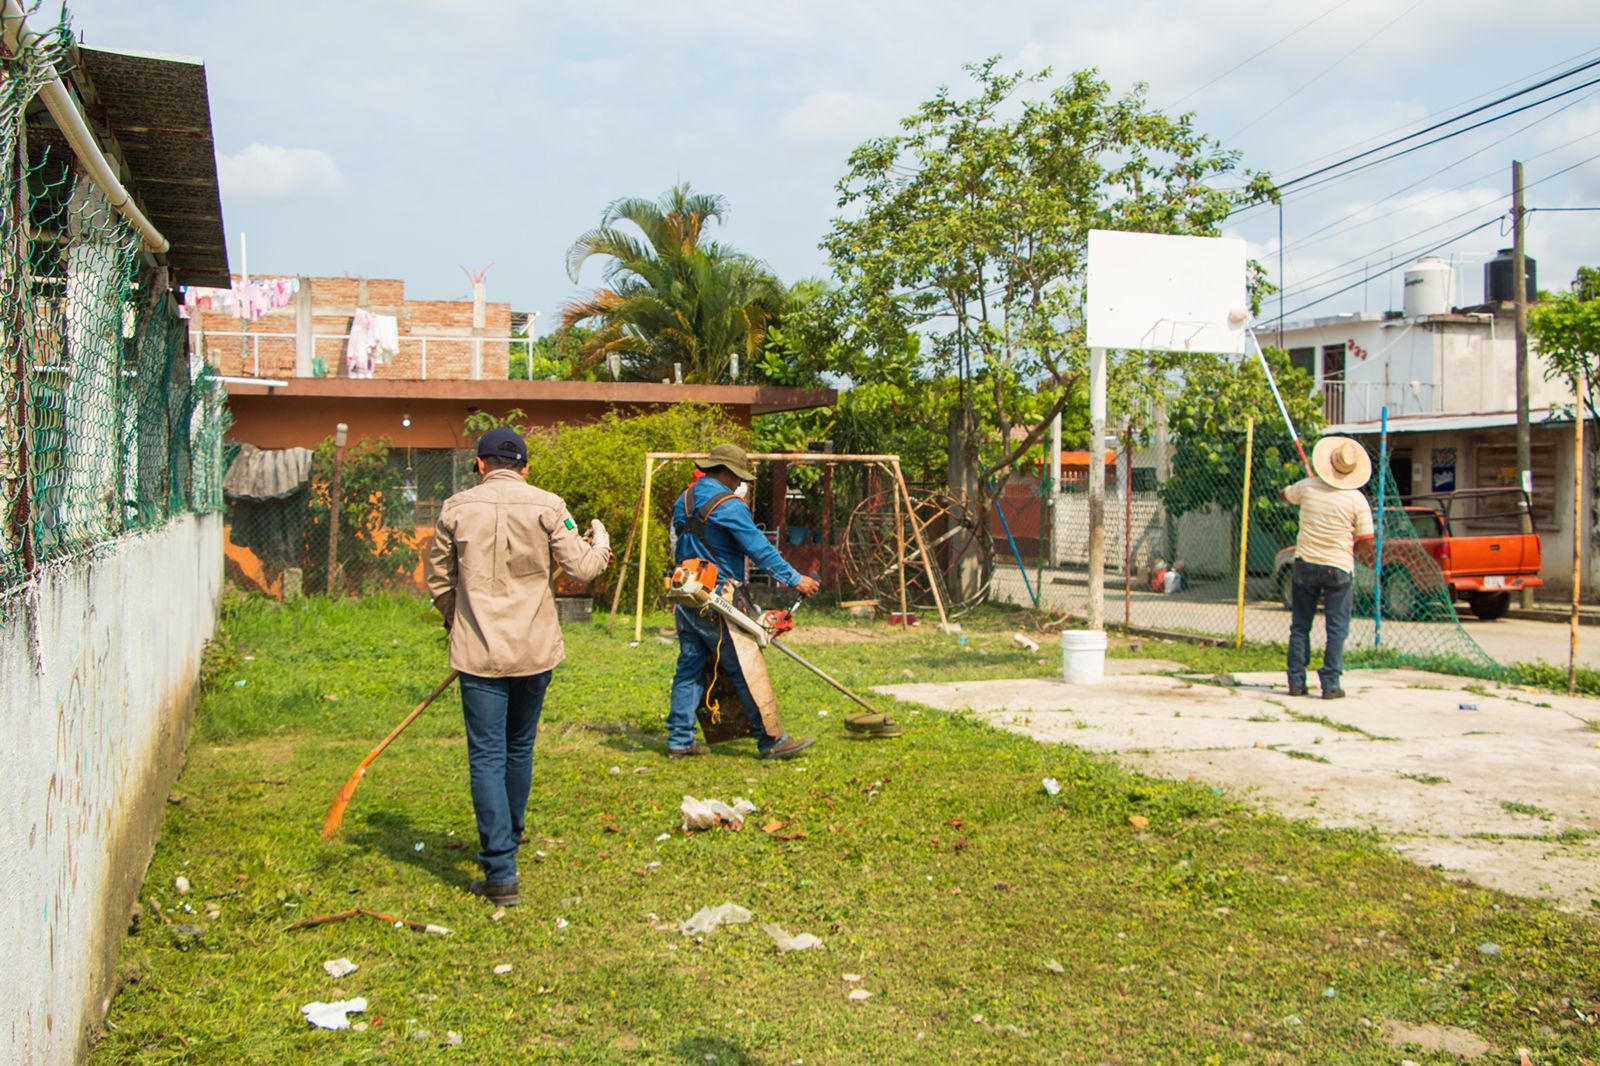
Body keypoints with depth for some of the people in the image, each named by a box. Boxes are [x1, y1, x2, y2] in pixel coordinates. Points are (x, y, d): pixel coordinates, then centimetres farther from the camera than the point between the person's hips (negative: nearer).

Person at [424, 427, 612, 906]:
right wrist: (600, 542, 21)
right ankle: (508, 843, 38)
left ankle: (501, 872, -6)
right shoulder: (547, 505, -4)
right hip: (535, 649, 2)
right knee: (520, 749, 20)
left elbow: (439, 580, 6)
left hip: (479, 651, -2)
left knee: (487, 757, 0)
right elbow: (581, 568, -1)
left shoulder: (456, 508, -2)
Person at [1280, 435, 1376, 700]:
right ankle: (1330, 685, -1)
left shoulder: (1307, 487, -3)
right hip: (1339, 568, -2)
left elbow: (1285, 495, 20)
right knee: (1337, 629, 3)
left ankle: (1296, 681, 9)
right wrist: (1358, 550, 13)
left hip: (1305, 564, 2)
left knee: (1300, 626, 10)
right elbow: (1366, 542, -8)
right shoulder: (1357, 500, -9)